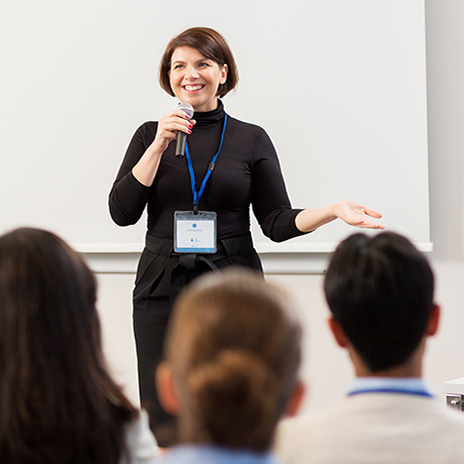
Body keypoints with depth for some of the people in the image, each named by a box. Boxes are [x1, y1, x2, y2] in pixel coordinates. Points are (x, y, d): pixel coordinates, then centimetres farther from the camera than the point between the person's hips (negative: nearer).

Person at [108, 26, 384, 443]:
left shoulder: (252, 139, 7)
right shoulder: (151, 135, 9)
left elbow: (277, 221, 5)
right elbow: (122, 212, -1)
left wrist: (332, 210, -12)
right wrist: (159, 146, -8)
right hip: (161, 293, 1)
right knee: (163, 425, -2)